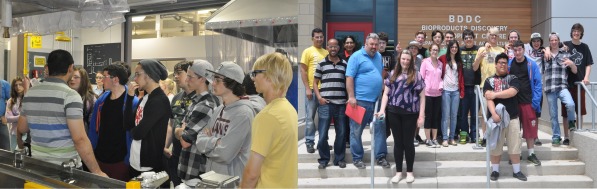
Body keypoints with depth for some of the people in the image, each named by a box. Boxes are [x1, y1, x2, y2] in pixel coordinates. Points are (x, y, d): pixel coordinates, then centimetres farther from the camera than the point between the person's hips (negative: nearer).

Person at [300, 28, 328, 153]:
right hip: (312, 89, -4)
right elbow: (303, 71, -4)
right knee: (310, 117, 2)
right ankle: (309, 142, 11)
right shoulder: (308, 51, 0)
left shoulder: (326, 53, 10)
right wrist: (307, 88, -11)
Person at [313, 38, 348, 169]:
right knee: (323, 134, -1)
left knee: (341, 133, 7)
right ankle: (323, 159, 13)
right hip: (325, 103, -2)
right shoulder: (322, 64, 5)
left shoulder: (344, 64, 11)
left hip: (341, 103, 2)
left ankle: (339, 158, 20)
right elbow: (315, 82, 7)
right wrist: (319, 97, -5)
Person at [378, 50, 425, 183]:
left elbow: (422, 97, 1)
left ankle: (410, 172, 20)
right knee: (398, 142, 9)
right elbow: (386, 93, 9)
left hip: (410, 113, -2)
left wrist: (421, 115, -5)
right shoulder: (392, 74, 9)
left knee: (408, 142, 5)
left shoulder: (416, 75, 2)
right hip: (393, 112, 2)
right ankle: (398, 172, 18)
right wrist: (382, 110, -3)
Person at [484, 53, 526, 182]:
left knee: (514, 145, 4)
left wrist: (495, 94, -14)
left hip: (512, 117, 1)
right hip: (495, 116, -1)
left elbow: (512, 92, -14)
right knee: (495, 145, 4)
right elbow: (488, 98, -9)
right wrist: (493, 113, -22)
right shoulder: (489, 81, 5)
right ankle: (495, 171, 14)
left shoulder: (513, 78, 7)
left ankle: (517, 171, 15)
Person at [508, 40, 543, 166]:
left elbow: (538, 83, -1)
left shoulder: (531, 65, 0)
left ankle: (531, 154, 15)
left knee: (530, 128, 3)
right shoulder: (509, 64, 4)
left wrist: (535, 101, -10)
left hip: (528, 102, -1)